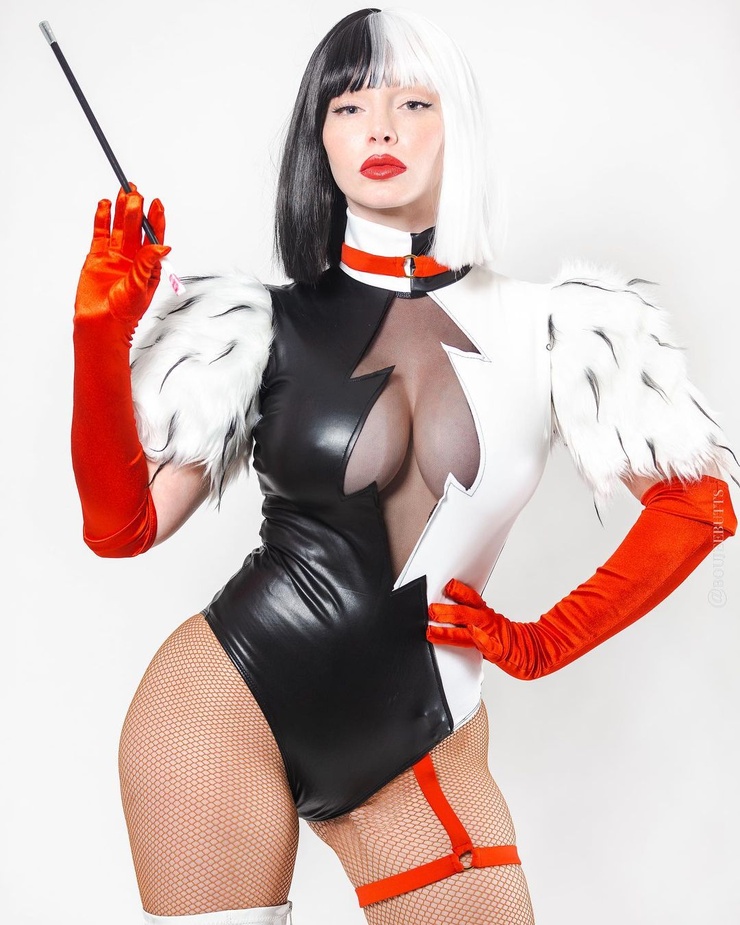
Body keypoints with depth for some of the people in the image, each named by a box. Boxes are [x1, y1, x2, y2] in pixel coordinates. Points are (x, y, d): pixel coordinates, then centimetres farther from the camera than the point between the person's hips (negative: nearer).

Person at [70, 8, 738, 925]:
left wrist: (541, 642, 1)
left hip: (420, 746, 2)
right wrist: (101, 332, -16)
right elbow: (122, 525, -5)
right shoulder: (263, 325, -1)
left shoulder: (542, 327, 0)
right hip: (230, 707, -1)